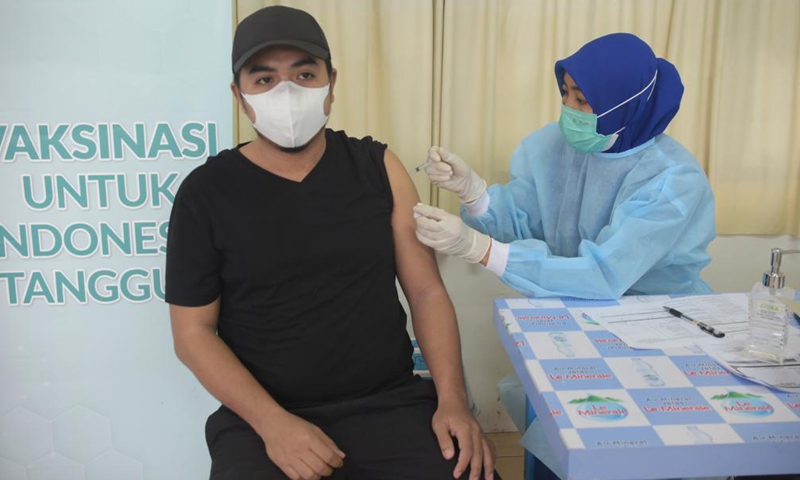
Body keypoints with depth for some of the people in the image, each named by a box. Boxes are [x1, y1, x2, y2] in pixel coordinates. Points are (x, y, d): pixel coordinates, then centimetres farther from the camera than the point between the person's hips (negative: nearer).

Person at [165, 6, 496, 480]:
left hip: (392, 403, 2)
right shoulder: (206, 192, -3)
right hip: (264, 417, -1)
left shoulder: (377, 166, 3)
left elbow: (427, 291, 3)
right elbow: (194, 331, -2)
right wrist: (271, 422, -14)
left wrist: (452, 399, -9)